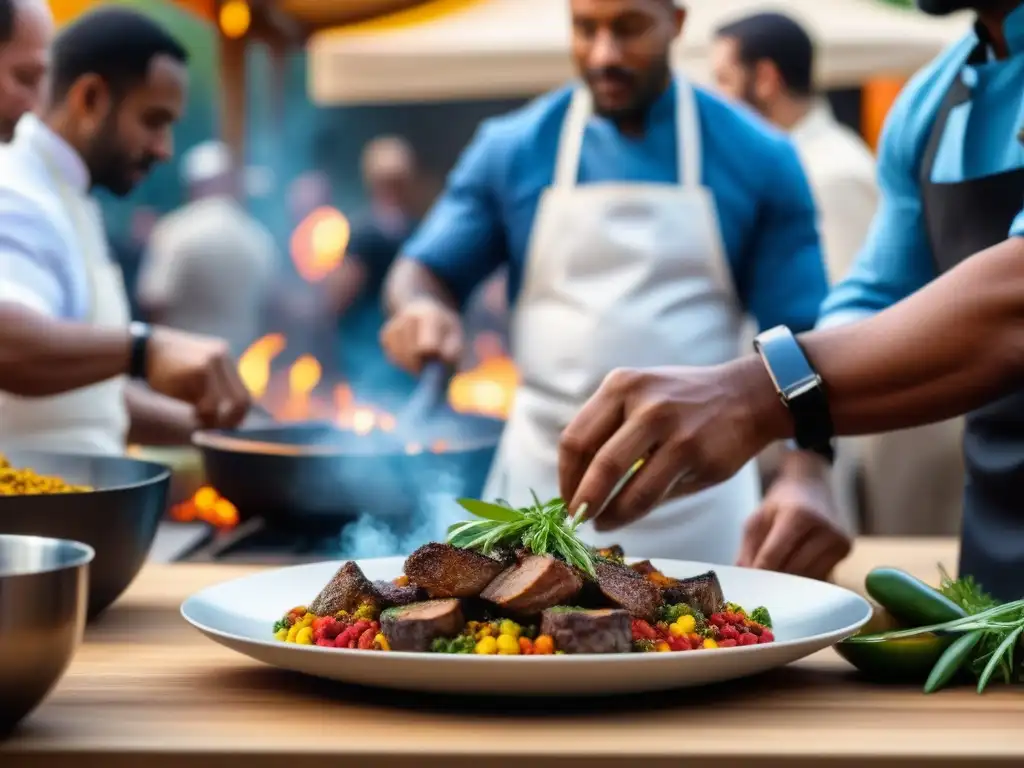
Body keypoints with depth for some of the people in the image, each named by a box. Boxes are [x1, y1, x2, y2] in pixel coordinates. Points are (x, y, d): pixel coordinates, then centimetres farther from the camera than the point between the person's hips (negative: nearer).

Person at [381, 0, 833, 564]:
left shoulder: (757, 159, 0)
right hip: (548, 475, 1)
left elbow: (798, 338, 1)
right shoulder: (511, 149, 3)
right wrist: (422, 307, -14)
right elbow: (425, 271, 9)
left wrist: (804, 477, -12)